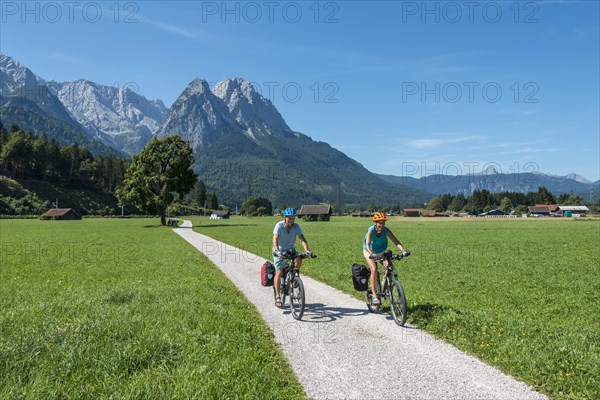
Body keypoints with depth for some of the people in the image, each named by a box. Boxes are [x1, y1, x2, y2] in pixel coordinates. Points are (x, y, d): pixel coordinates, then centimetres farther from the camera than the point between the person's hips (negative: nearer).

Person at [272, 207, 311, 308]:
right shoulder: (279, 226, -21)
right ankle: (277, 297, -6)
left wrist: (306, 250, -40)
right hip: (279, 251, -3)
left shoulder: (296, 226, -14)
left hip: (290, 250, 3)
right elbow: (275, 240, -31)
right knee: (279, 272, -15)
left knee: (299, 260, -26)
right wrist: (277, 251, -48)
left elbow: (302, 239, -23)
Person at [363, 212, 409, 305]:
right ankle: (374, 296, -19)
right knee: (374, 269, -23)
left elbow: (396, 242, -30)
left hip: (381, 252, 3)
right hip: (370, 251, -3)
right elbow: (367, 244, -38)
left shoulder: (386, 230, -22)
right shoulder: (371, 230, -28)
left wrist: (403, 251, -46)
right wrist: (371, 254, -56)